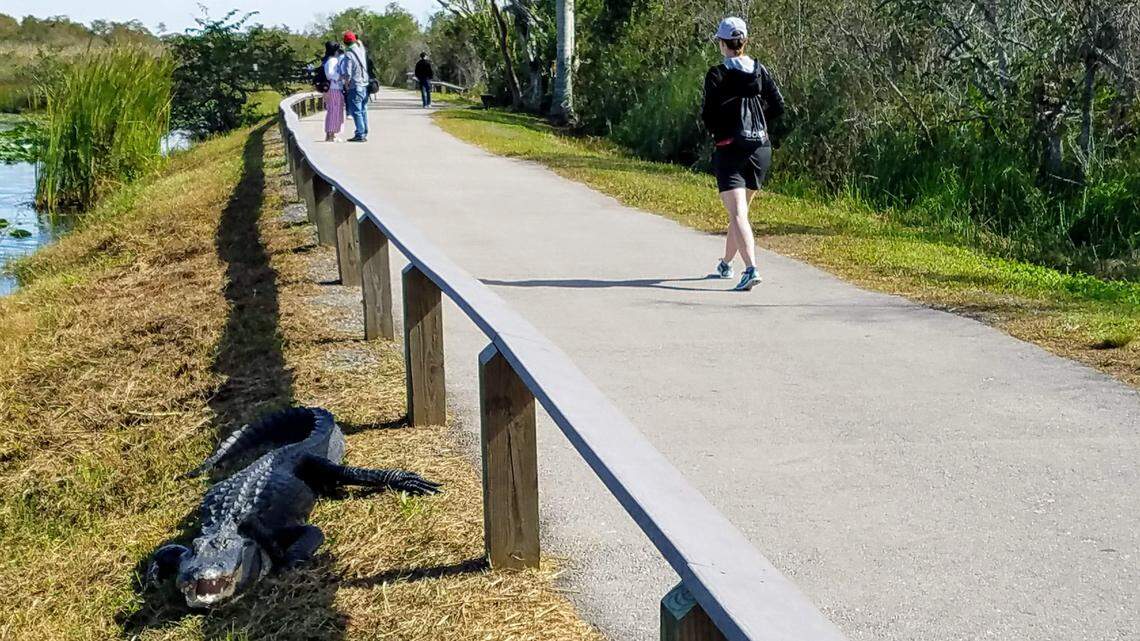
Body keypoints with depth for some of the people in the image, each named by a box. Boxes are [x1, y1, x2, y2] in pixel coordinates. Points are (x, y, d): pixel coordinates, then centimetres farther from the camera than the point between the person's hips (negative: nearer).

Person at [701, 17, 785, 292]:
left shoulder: (717, 74, -8)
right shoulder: (760, 70, 5)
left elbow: (709, 115, -12)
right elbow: (778, 106, 3)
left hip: (729, 149, -5)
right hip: (760, 148, 5)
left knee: (738, 214, -11)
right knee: (741, 209, 21)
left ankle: (751, 269, -28)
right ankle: (726, 264, 36)